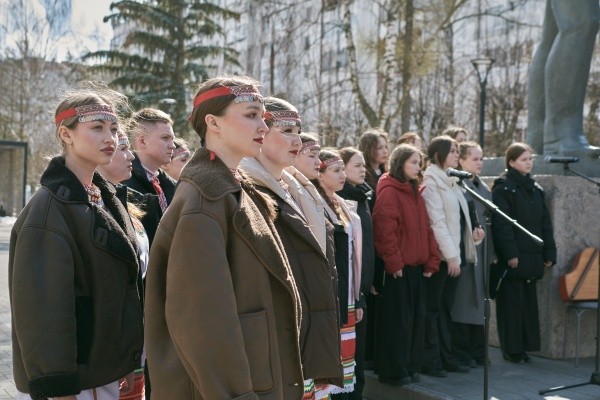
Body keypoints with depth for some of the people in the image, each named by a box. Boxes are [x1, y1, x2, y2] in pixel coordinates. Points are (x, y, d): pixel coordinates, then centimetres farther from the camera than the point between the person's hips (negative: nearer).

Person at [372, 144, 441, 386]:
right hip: (399, 268, -8)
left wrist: (432, 260, 7)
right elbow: (384, 232, -18)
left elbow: (426, 229, 14)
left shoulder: (415, 192, 15)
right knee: (398, 320, 0)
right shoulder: (389, 192, -11)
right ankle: (394, 371, 10)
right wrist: (393, 263, -18)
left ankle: (411, 367, 24)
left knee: (417, 318, 12)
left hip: (417, 266, 8)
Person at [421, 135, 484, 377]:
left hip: (455, 253, 8)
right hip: (440, 255, -8)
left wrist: (473, 233, 2)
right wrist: (451, 255, -18)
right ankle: (430, 361, 5)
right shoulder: (431, 182, -9)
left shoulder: (451, 181, 17)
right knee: (433, 307, -1)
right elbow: (437, 222, -15)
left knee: (446, 307, 12)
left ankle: (447, 357, 19)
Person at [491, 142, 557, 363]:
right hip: (512, 258, -7)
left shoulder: (535, 188, 15)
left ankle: (524, 345, 19)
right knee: (512, 302, -1)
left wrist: (549, 252, 8)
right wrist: (510, 254, -19)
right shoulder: (502, 188, -7)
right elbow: (501, 224, -14)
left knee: (529, 301, 10)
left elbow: (545, 222, 15)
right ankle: (511, 349, 7)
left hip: (532, 257, 7)